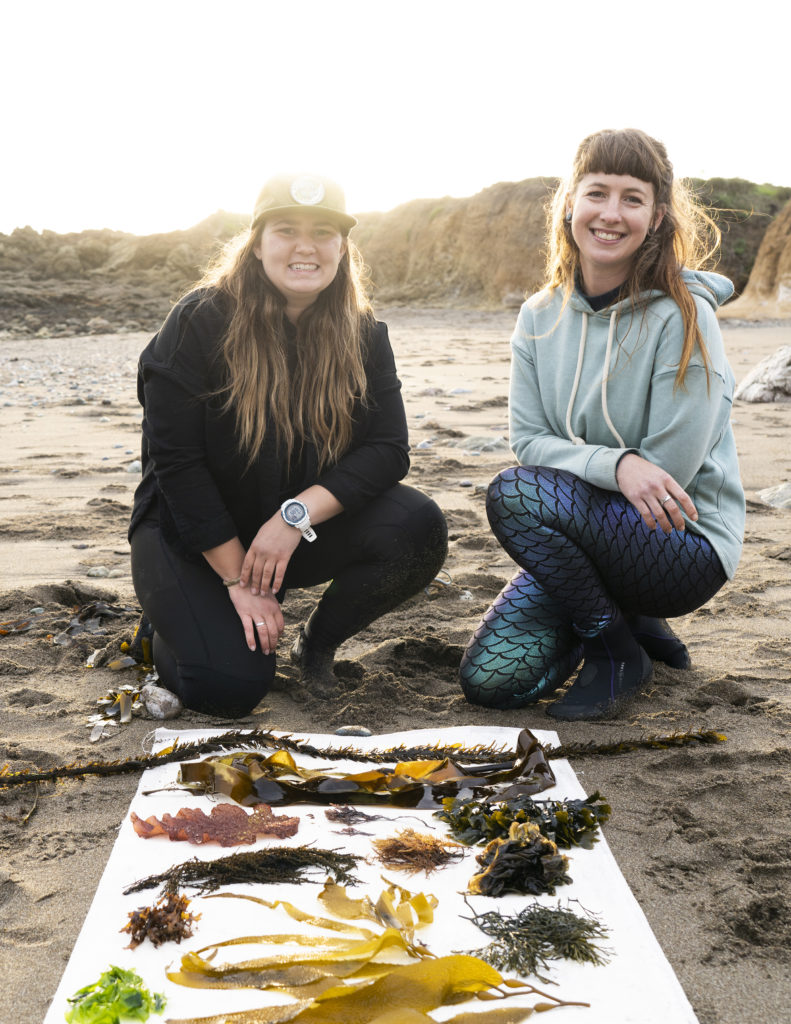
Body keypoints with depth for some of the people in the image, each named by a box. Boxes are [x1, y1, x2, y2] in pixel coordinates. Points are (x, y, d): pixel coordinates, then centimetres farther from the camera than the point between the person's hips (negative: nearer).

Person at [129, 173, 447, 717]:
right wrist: (237, 579, -17)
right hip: (197, 532, -3)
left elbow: (388, 448, -13)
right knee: (233, 686, -22)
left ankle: (319, 642, 4)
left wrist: (297, 515, -29)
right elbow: (176, 462, -17)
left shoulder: (363, 336, -5)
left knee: (418, 527, -23)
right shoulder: (200, 322, -15)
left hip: (306, 529, 3)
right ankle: (175, 618, 15)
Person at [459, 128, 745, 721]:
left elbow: (666, 471, -17)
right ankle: (630, 616, 17)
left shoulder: (683, 316, -15)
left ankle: (620, 651, -7)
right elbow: (529, 441, -6)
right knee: (490, 680, -9)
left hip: (687, 543, -5)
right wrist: (615, 465, -24)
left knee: (515, 493, -30)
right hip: (584, 532, 5)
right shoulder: (540, 317, 2)